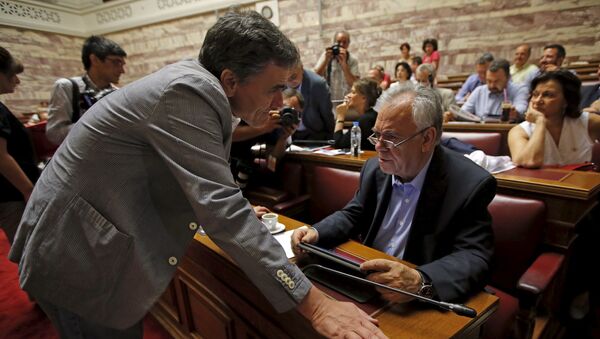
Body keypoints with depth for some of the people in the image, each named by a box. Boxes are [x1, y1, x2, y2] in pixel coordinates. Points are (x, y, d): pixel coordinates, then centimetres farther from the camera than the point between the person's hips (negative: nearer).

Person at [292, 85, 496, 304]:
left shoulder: (471, 185, -16)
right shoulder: (375, 168, -1)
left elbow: (474, 257, -19)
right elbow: (352, 215, 8)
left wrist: (421, 282, -38)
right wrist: (316, 233, -11)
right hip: (364, 281, 4)